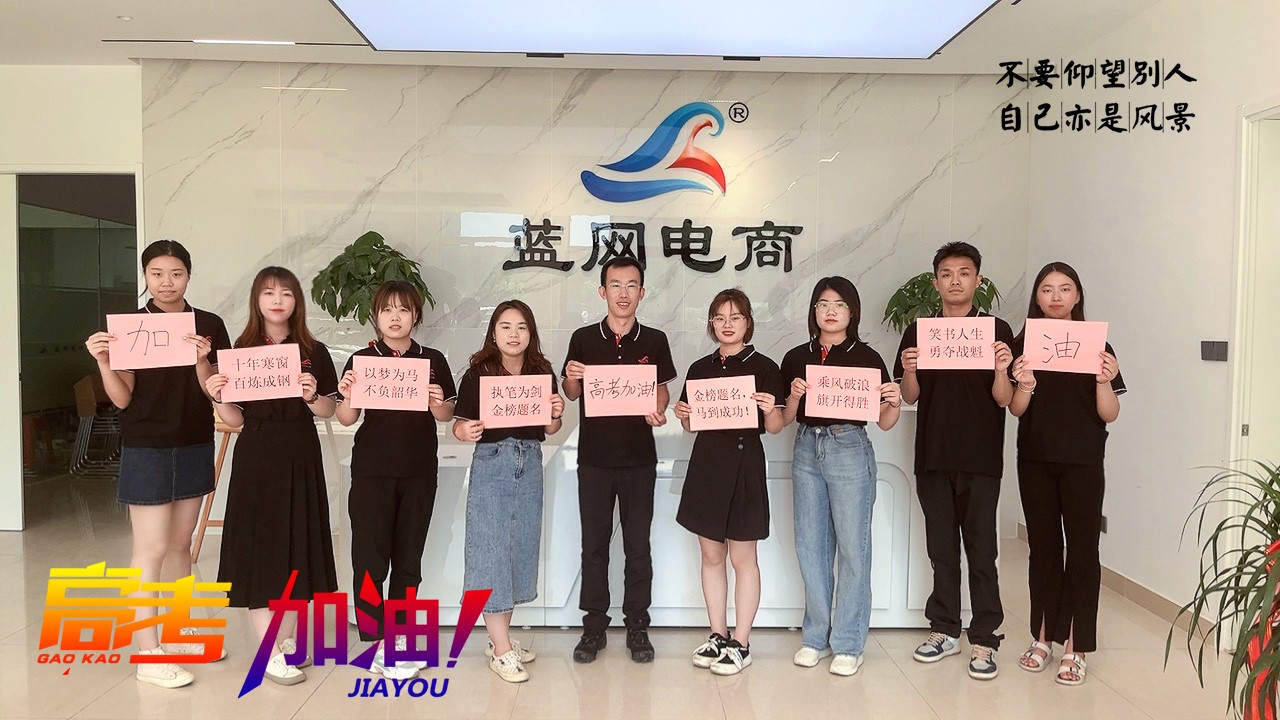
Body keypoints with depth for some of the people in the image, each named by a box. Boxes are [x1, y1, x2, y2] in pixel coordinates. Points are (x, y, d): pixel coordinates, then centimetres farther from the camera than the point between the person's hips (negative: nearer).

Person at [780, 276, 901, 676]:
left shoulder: (867, 358, -1)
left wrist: (894, 403, -18)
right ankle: (816, 637, 23)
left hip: (850, 451, -3)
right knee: (810, 546, 9)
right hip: (806, 450, 4)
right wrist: (794, 397, -10)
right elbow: (785, 418, 9)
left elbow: (884, 422, 2)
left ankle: (848, 645, 13)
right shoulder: (796, 358, 8)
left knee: (852, 546, 1)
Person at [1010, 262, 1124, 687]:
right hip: (1035, 460, 2)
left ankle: (1074, 648, 9)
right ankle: (1043, 638, 20)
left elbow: (1109, 415, 0)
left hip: (1082, 463, -1)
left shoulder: (1095, 345, 0)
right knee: (1043, 547, 9)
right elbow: (1016, 410, -1)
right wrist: (1025, 383, -21)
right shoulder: (1023, 344, 3)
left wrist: (1104, 381, -19)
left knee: (1082, 550, 0)